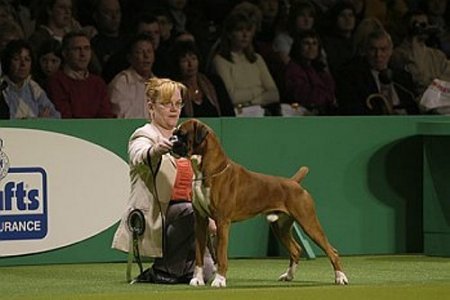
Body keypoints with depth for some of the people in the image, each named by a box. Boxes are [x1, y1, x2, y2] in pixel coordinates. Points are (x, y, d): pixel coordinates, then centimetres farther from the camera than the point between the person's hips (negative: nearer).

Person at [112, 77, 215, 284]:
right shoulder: (144, 136, -5)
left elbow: (196, 185, 22)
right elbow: (140, 157, -32)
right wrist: (156, 150, -56)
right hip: (155, 215, -7)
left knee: (204, 272, -11)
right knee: (190, 213, -36)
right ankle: (164, 271, -19)